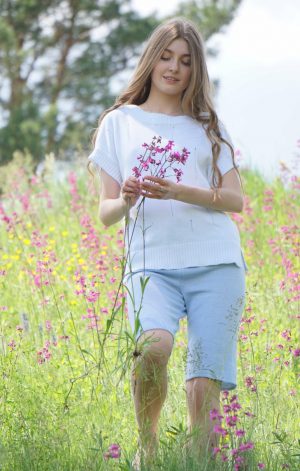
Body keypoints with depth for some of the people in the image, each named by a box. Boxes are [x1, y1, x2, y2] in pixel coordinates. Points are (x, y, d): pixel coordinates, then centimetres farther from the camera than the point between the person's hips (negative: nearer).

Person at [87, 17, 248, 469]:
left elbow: (236, 200, 7)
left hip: (216, 265, 2)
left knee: (204, 388, -8)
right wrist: (126, 200, -13)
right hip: (151, 264, -1)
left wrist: (178, 192, -10)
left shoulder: (209, 127, 17)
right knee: (154, 346, -31)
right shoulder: (120, 123, 15)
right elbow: (106, 211, 12)